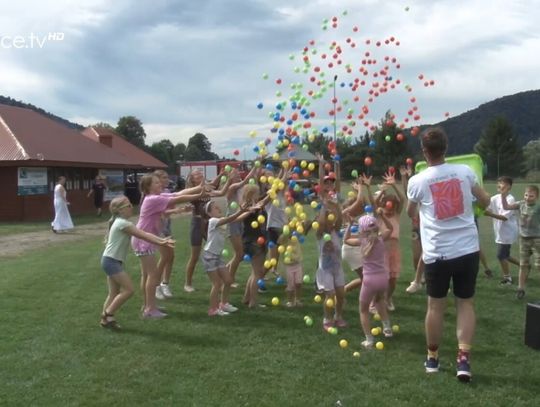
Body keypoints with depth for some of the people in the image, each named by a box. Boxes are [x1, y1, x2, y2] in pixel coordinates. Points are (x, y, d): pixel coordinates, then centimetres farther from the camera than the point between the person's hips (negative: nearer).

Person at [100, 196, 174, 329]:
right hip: (111, 261, -10)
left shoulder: (121, 222, 14)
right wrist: (161, 242, -15)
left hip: (112, 261, 10)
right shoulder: (122, 223, -16)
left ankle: (105, 318, 18)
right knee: (128, 289, -10)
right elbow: (143, 236, -17)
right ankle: (108, 314, -1)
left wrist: (162, 240, 2)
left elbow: (142, 234, 10)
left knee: (114, 292, 12)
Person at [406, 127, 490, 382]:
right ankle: (463, 358, 2)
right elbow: (485, 202, 13)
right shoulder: (465, 172, -1)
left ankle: (432, 358, 25)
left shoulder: (417, 181, -5)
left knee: (435, 305, 12)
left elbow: (410, 213, 14)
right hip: (468, 249, 2)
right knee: (466, 303, 11)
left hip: (437, 253, -1)